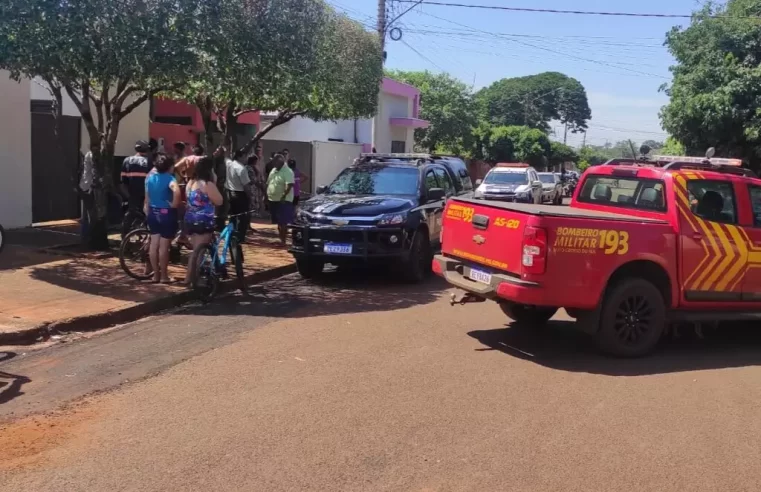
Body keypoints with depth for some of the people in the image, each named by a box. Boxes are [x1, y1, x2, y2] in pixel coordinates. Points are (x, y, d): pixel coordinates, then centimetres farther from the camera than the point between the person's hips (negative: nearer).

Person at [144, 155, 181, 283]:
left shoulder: (150, 178, 7)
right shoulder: (169, 178, -14)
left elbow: (147, 199, 11)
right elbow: (176, 191, -37)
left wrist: (148, 216, 18)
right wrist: (174, 205, -20)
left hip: (153, 213, 7)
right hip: (166, 214, -7)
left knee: (154, 244, 12)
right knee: (164, 246, 0)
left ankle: (156, 274, 19)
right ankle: (164, 276, 8)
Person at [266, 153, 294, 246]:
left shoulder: (287, 172, -12)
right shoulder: (273, 171, 16)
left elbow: (289, 185, -23)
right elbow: (268, 183, 22)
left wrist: (283, 196, -31)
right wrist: (266, 195, 16)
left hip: (283, 200, -9)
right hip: (273, 200, 9)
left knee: (283, 222, -8)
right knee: (278, 221, 14)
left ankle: (283, 240, -6)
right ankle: (281, 238, 24)